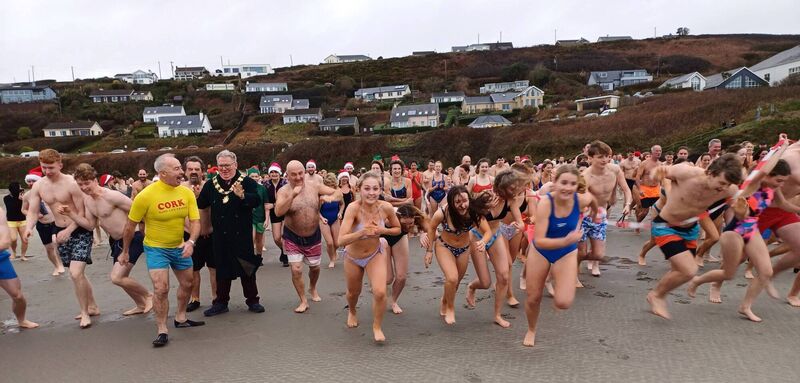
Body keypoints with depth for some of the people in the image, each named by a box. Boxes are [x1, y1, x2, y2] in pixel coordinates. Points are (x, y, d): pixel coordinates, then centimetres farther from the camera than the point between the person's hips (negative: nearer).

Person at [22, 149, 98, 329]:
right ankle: (92, 306, 32)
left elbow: (82, 212, -15)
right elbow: (32, 211, -4)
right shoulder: (38, 186, -1)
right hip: (60, 232, 6)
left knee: (76, 273, -16)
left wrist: (69, 230, -25)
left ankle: (85, 312, 2)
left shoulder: (71, 183, -17)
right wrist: (29, 228, -24)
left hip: (80, 231, -6)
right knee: (77, 274, 16)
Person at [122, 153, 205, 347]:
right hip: (156, 248, -5)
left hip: (179, 247, 5)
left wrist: (191, 241, -28)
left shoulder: (187, 193, -10)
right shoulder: (146, 195, -20)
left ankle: (181, 318, 38)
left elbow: (195, 222, -9)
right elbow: (130, 225, -8)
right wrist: (125, 251, 1)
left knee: (187, 284, 16)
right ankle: (162, 331, 4)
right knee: (161, 288, -13)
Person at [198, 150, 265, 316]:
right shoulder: (211, 184, 5)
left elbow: (258, 201, -20)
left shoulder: (247, 182, -6)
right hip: (220, 236, 2)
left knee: (247, 268, 9)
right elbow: (201, 205, 6)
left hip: (243, 235, -2)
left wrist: (242, 196, -36)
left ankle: (252, 301, 22)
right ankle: (221, 302, 24)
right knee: (222, 270, 12)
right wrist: (196, 196, -11)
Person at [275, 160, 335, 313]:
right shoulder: (283, 191, -15)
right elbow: (278, 212, -29)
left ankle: (312, 288, 48)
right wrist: (293, 195, -38)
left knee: (315, 267, 18)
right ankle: (303, 301, 13)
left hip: (314, 235, 2)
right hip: (293, 237, -2)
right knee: (296, 270, -8)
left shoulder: (314, 186, -9)